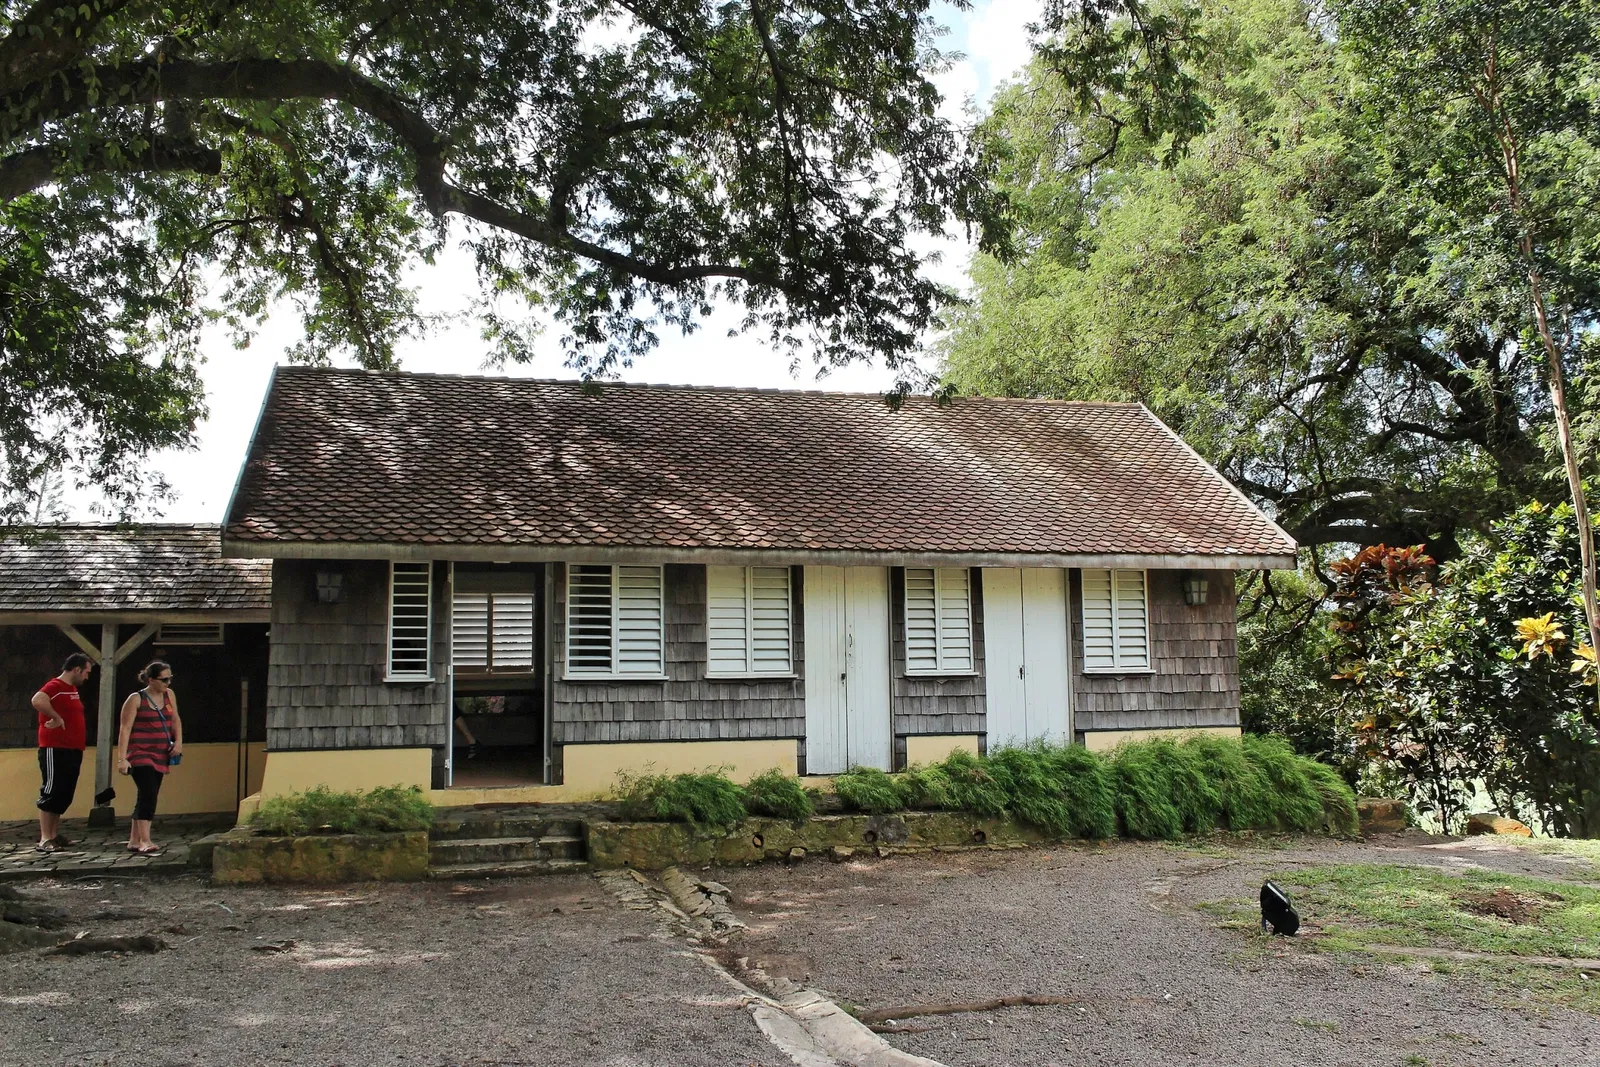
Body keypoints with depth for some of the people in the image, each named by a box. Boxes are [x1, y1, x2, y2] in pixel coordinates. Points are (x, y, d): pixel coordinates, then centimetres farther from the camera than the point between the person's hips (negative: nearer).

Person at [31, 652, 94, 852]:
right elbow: (37, 700, -34)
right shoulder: (55, 686, -13)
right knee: (51, 793, -6)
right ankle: (45, 839, -3)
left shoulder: (73, 689, 17)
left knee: (64, 795, 12)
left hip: (72, 751, 9)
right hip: (55, 751, -9)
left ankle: (54, 835, 19)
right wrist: (56, 718, -23)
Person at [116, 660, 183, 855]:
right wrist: (122, 758, -16)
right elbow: (125, 730, -10)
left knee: (147, 798, 10)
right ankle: (145, 841, -21)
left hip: (160, 756, 7)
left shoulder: (169, 695, 10)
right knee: (148, 794, -18)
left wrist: (178, 741, 3)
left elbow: (175, 720, 20)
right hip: (140, 754, -6)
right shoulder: (136, 699, -7)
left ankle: (134, 840, 19)